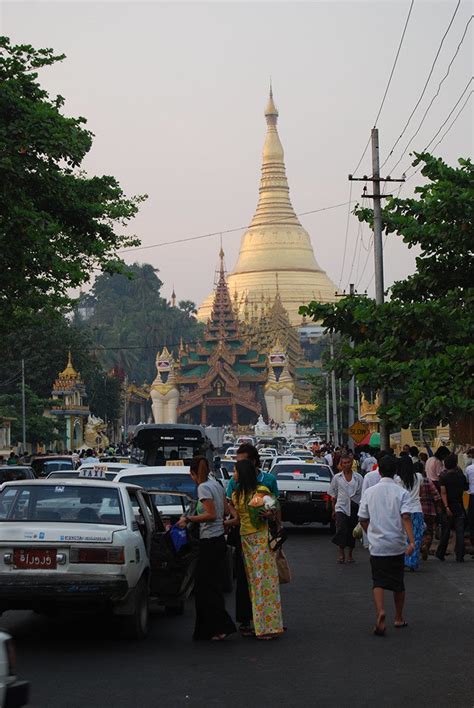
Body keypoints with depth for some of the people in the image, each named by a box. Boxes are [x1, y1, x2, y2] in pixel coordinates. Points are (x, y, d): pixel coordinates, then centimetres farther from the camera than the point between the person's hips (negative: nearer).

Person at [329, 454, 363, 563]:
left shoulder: (358, 477, 4)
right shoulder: (337, 477, 7)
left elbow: (362, 493, 2)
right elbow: (333, 495, 11)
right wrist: (333, 509, 8)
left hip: (354, 506, 1)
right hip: (341, 506, -1)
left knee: (352, 531, 6)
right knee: (341, 530, -15)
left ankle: (350, 554, 18)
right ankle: (341, 554, -6)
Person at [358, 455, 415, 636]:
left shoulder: (370, 492, 0)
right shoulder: (401, 492, -6)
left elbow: (363, 519, 4)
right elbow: (406, 517, -19)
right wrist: (411, 541, -24)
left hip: (377, 545, 0)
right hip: (397, 545, 0)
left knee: (378, 582, 2)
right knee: (398, 583, 15)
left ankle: (380, 611, -24)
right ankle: (399, 618, 26)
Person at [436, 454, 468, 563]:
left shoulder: (443, 476, -9)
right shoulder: (461, 475, -1)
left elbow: (443, 492, -16)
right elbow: (466, 488, 12)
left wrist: (446, 507, -19)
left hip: (448, 507, -1)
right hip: (459, 507, 1)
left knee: (445, 532, 8)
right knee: (460, 532, 1)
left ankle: (441, 554, 18)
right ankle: (460, 556, -2)